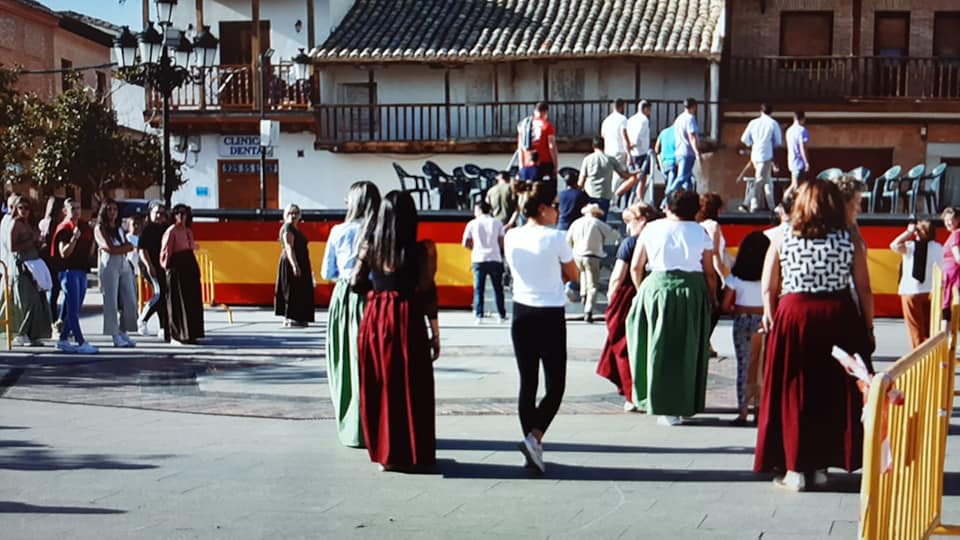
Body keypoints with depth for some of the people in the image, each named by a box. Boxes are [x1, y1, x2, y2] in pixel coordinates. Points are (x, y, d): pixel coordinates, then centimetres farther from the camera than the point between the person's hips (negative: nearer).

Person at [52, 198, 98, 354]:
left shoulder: (84, 226, 13)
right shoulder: (63, 228, -7)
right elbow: (64, 253, -16)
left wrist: (93, 244, 5)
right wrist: (74, 238, -26)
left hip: (82, 271, 8)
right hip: (69, 271, -8)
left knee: (74, 309, 11)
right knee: (73, 309, -8)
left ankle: (63, 340, 20)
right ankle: (81, 343, -11)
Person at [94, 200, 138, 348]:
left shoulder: (119, 228, 21)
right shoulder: (100, 228, 2)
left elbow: (130, 247, 10)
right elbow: (110, 248, -9)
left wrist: (116, 248, -4)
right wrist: (124, 247, 4)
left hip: (124, 265, 6)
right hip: (109, 266, -6)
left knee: (130, 301, 0)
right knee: (111, 301, -6)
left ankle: (123, 333, 9)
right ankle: (115, 336, -3)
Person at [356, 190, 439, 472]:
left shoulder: (370, 246, 1)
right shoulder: (423, 249, -8)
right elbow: (427, 293, -7)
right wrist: (435, 333, -1)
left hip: (374, 318, 3)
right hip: (407, 320, -3)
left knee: (379, 387, 12)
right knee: (411, 389, 6)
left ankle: (384, 452, 19)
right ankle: (412, 455, 11)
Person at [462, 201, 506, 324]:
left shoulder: (472, 224, 4)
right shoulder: (497, 223, 6)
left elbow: (465, 243, 5)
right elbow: (502, 243, 2)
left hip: (478, 259, -1)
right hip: (495, 259, 1)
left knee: (478, 289, 5)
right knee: (498, 288, 10)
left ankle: (479, 315, 1)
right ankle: (501, 315, 12)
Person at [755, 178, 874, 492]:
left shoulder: (782, 238, 1)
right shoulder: (849, 240, 1)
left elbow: (768, 288, 1)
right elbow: (864, 289, 0)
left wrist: (770, 315, 14)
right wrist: (868, 328, 7)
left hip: (794, 315, -1)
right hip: (839, 317, 1)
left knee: (793, 394, 7)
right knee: (834, 392, 12)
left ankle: (795, 469, 10)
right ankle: (821, 465, 19)